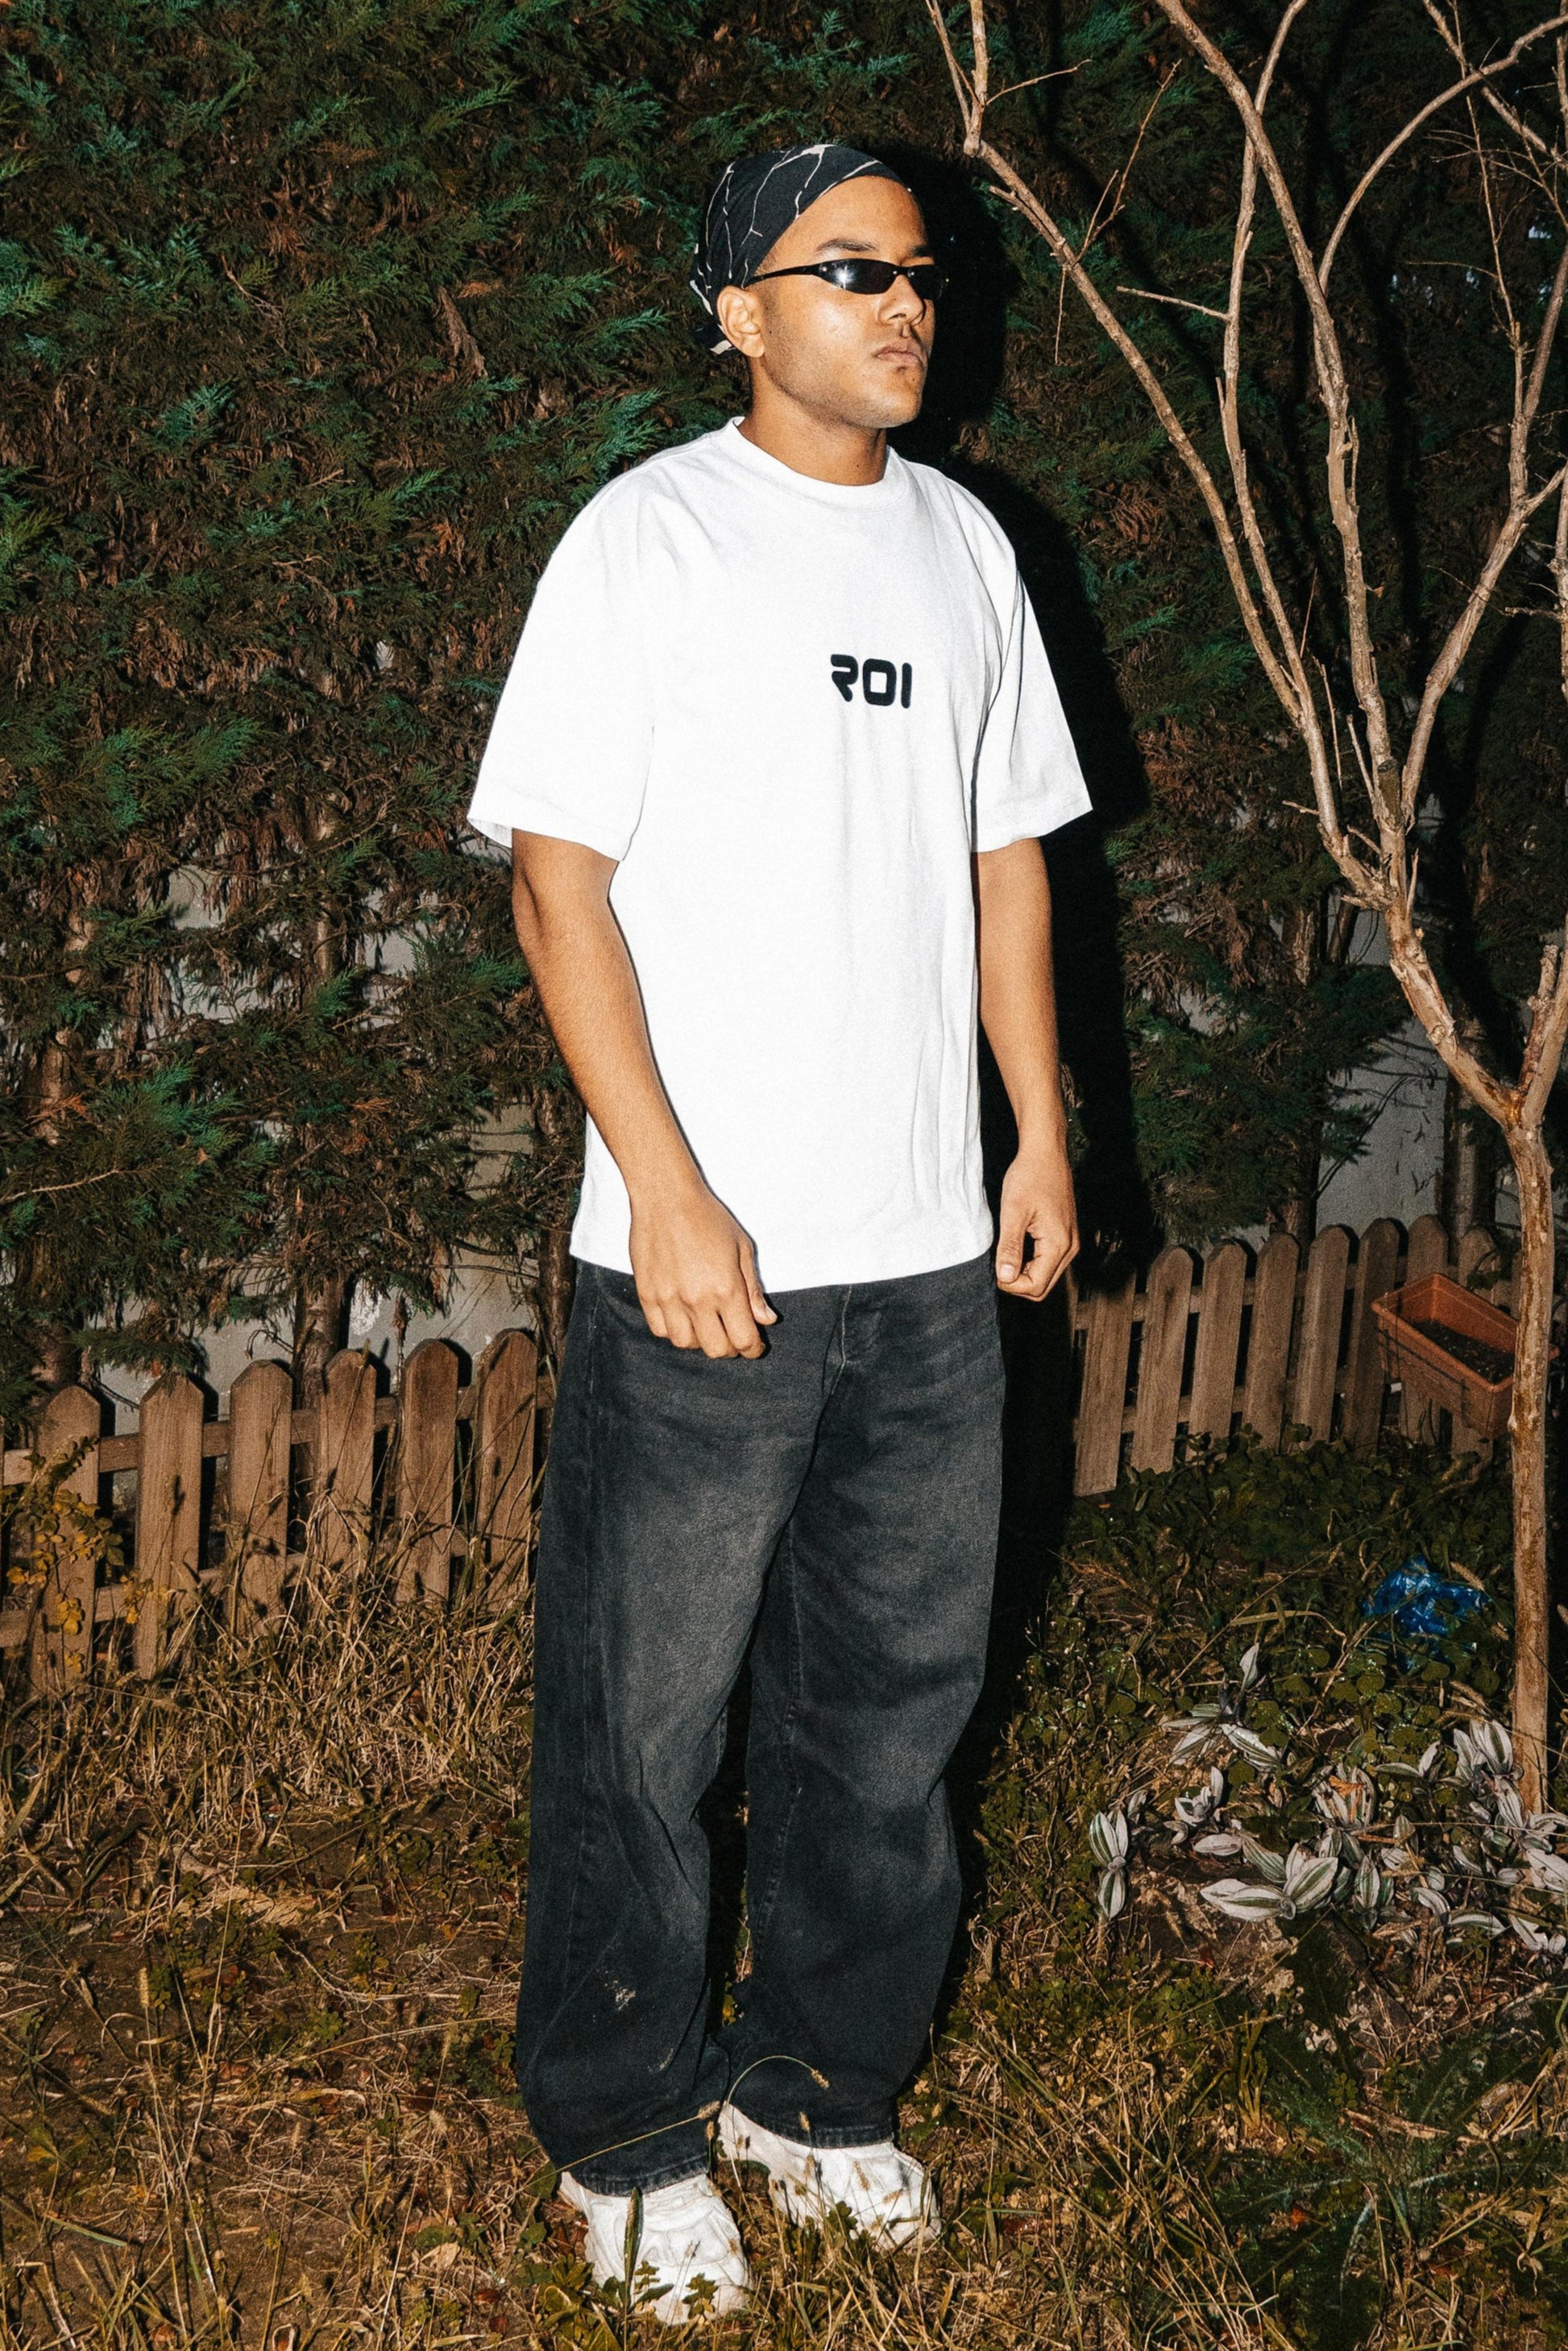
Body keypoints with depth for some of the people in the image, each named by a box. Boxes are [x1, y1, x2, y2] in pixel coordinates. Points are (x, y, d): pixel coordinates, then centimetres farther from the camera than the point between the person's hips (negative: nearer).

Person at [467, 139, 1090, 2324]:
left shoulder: (962, 543, 11)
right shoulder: (650, 537, -6)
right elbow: (559, 878, -10)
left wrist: (1042, 1130, 11)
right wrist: (667, 1192, -16)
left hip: (929, 1252, 6)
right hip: (704, 1259, -5)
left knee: (895, 1697, 15)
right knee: (644, 1721, 4)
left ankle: (819, 2084, 34)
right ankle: (626, 2138, 25)